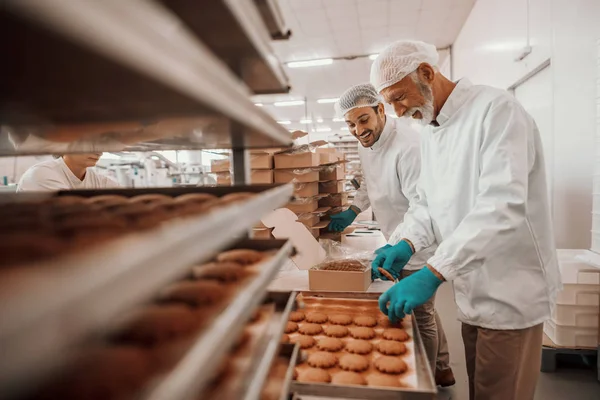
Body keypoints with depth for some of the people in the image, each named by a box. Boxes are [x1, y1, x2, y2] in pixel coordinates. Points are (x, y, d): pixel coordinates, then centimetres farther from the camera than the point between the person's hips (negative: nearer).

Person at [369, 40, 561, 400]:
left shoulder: (496, 110, -18)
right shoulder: (430, 133, 8)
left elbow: (502, 204, -29)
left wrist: (433, 274, -34)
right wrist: (407, 243, -8)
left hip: (508, 293, -7)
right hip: (472, 290, 7)